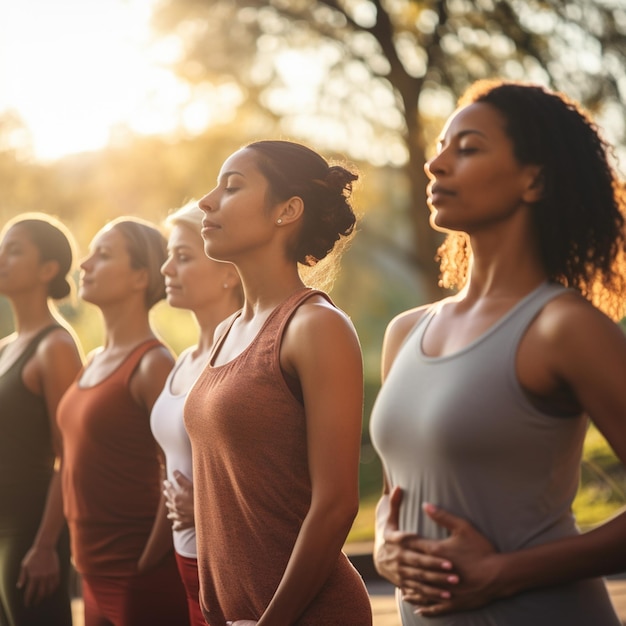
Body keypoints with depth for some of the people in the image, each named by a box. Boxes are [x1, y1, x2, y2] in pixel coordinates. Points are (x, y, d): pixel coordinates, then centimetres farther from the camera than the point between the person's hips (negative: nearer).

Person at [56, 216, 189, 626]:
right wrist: (86, 561, 13)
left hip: (140, 581, -8)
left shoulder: (153, 364, -14)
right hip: (96, 577, 8)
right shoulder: (94, 362, 11)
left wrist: (146, 569, -13)